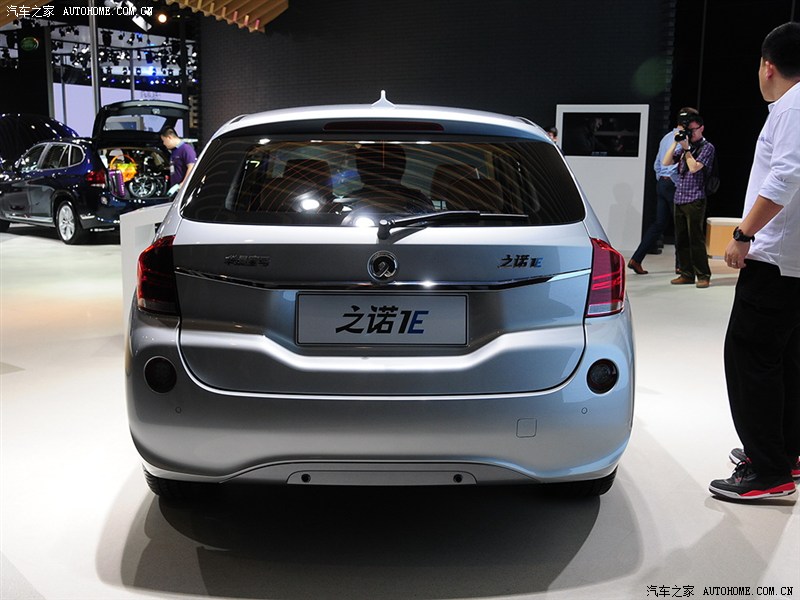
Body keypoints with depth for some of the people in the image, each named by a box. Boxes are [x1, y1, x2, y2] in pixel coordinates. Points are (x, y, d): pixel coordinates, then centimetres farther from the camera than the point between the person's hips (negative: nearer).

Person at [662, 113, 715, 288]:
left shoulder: (707, 147, -1)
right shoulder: (683, 146, 17)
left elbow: (694, 167, -13)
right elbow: (666, 162, 8)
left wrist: (686, 148, -8)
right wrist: (675, 142, 2)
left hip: (695, 200, -6)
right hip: (679, 199, 7)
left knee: (696, 239, -6)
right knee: (681, 239, 7)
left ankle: (703, 275, 0)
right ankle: (686, 274, 14)